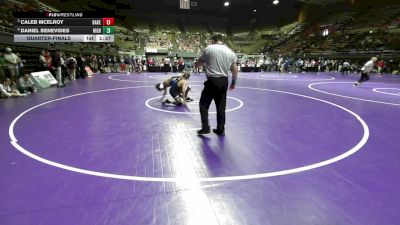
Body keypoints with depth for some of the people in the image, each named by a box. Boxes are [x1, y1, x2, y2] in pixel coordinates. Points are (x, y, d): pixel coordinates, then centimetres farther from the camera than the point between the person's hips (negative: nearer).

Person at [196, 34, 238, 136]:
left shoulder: (209, 48, -3)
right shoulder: (230, 52, 8)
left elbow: (200, 62, 9)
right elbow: (235, 71, 9)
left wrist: (206, 60, 30)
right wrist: (233, 83, 20)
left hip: (212, 81, -4)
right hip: (224, 81, 4)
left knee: (204, 104, 10)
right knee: (221, 106, 13)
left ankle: (205, 127, 7)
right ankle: (220, 129, 21)